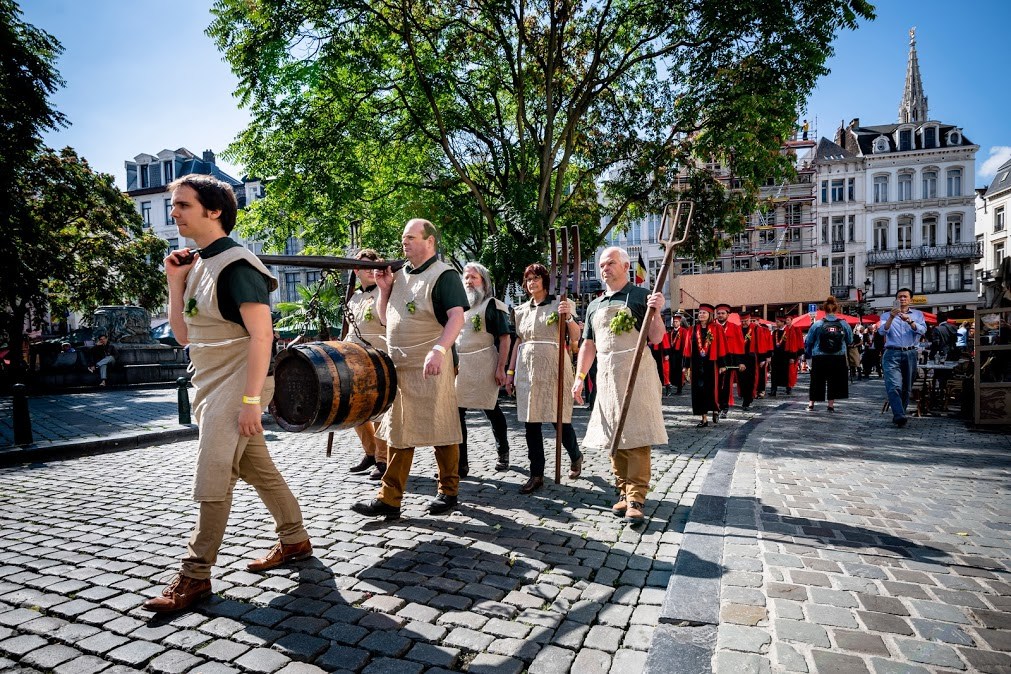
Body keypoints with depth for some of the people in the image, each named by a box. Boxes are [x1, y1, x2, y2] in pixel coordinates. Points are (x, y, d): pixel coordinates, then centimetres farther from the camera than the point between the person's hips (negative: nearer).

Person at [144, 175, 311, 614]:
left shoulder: (236, 264, -14)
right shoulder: (197, 265, 13)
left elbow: (261, 334, -20)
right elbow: (183, 335, 15)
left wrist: (250, 399, -24)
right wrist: (174, 282, 5)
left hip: (236, 385, -9)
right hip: (210, 385, 9)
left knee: (212, 481, -4)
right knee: (258, 469, 15)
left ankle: (195, 576, 8)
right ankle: (295, 540, 28)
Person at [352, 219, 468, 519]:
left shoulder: (444, 275, -6)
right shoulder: (400, 273, 16)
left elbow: (457, 317, -19)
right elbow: (385, 318, 22)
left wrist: (438, 349, -34)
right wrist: (384, 289, 6)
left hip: (431, 367, -7)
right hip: (399, 367, 7)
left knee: (441, 429, 3)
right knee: (399, 431, 8)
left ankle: (449, 492, 18)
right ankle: (389, 499, 13)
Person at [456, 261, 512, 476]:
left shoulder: (492, 305, 0)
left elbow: (505, 338, -6)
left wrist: (501, 368, -15)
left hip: (484, 368, -5)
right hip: (458, 367, 5)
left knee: (492, 411, 7)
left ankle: (503, 452, 30)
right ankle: (460, 464, 6)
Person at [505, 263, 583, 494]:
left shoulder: (559, 305, 2)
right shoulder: (521, 310, 15)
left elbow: (575, 338, -3)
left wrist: (568, 317, -19)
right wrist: (510, 371, 14)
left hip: (553, 367, -4)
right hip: (527, 369, 4)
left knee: (560, 420, 0)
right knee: (530, 422, 1)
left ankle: (575, 457, 29)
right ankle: (536, 475, 9)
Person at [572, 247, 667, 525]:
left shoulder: (641, 296, 0)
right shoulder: (595, 305, 16)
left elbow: (655, 338, -5)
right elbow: (588, 345, 18)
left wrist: (656, 311, -22)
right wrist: (580, 377, 10)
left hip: (636, 373, -5)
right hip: (606, 375, 6)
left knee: (636, 437, -8)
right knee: (614, 437, 8)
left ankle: (635, 499, -6)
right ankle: (623, 492, 18)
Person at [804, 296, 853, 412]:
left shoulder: (817, 325, -7)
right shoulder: (844, 324, -3)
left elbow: (808, 342, -1)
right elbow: (850, 341, 9)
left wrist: (808, 354, 13)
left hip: (820, 359, -1)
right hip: (838, 359, 1)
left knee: (817, 381, 11)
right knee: (834, 381, 12)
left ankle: (811, 404, 15)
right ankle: (831, 405, 14)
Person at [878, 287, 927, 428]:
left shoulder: (917, 314, 14)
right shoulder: (888, 315, 12)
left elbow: (922, 331, -3)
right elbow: (882, 331, -5)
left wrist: (909, 321, -19)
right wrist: (891, 317, -18)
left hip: (910, 354, 2)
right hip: (892, 354, -2)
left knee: (906, 388, 6)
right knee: (894, 386, -17)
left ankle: (898, 415, 15)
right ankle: (900, 416, -25)